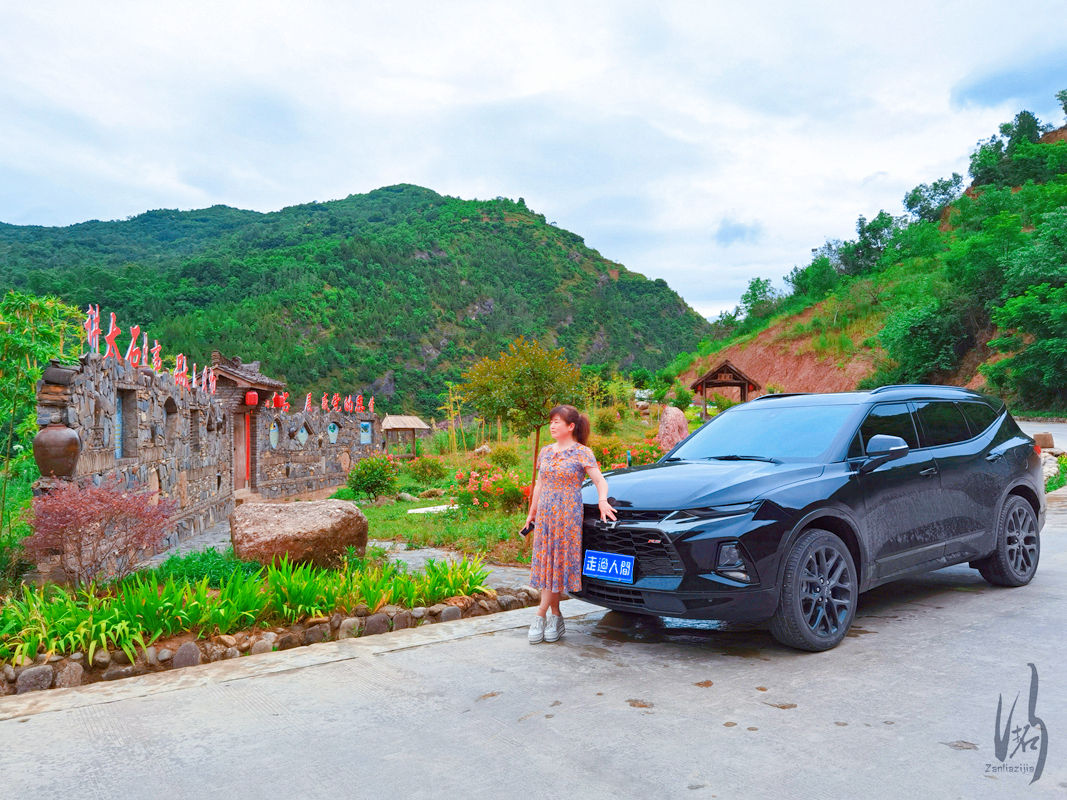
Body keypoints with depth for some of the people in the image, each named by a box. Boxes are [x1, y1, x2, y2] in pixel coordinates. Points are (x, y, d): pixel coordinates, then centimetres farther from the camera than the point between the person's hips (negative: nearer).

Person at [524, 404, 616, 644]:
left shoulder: (582, 453, -4)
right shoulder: (546, 452, 12)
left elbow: (600, 481, -6)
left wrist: (602, 501, -24)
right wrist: (532, 512, 20)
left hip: (568, 515, -6)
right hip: (545, 514, 6)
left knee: (558, 563, -3)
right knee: (546, 563, 4)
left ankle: (541, 616, 2)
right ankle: (555, 616, 13)